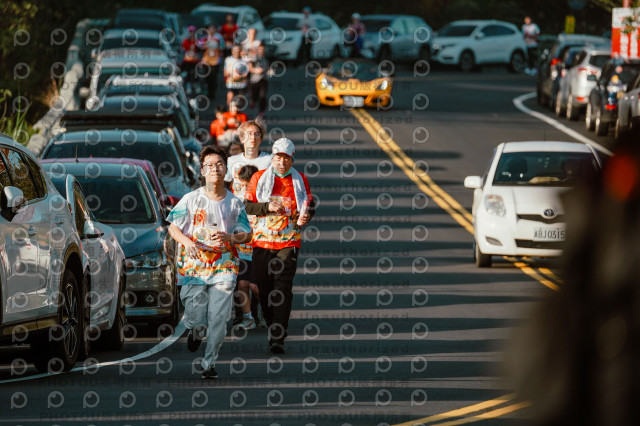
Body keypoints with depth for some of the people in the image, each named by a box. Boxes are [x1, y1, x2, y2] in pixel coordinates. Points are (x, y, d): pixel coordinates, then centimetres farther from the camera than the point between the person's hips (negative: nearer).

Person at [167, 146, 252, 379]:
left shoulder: (234, 203, 4)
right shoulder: (191, 199, -1)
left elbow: (246, 235, 8)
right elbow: (173, 227, 4)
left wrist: (228, 237, -14)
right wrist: (187, 243, -17)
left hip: (224, 267, 1)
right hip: (194, 266, -1)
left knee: (218, 318, -8)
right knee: (196, 318, -3)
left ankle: (209, 363, 4)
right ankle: (197, 332, 35)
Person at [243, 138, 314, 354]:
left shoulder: (300, 180, 7)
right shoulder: (259, 178, 5)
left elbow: (309, 206, 16)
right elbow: (247, 206, 3)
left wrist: (304, 218, -6)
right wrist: (268, 207, -14)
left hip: (289, 241, -1)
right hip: (263, 241, 1)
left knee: (283, 289, -11)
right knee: (265, 287, 5)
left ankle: (278, 338, -15)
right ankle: (273, 326, 25)